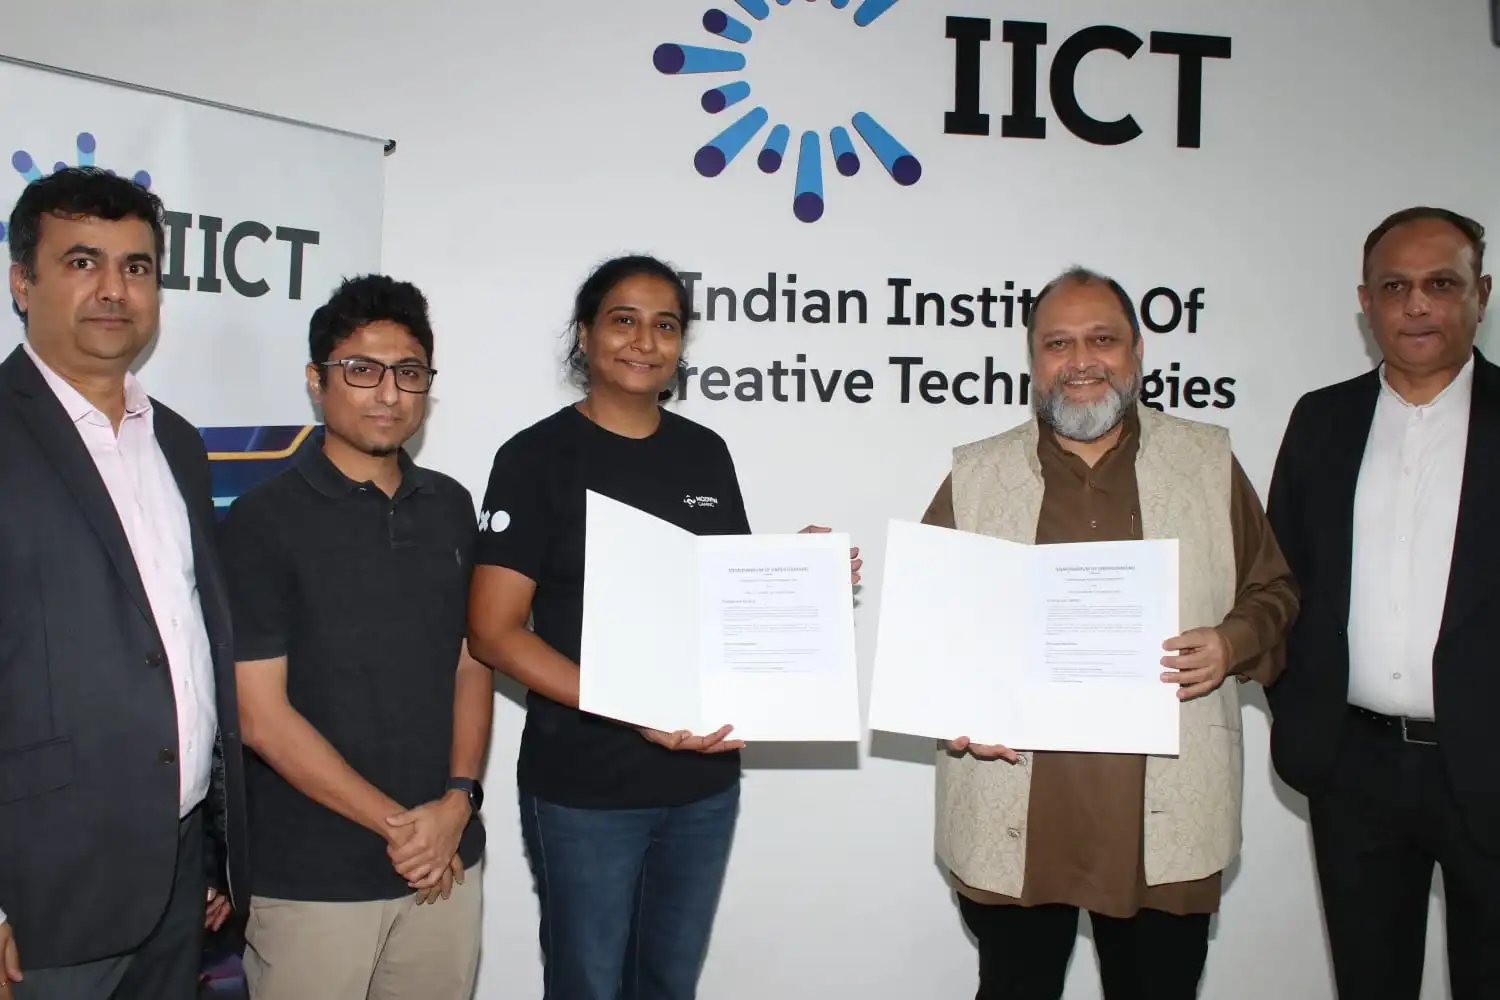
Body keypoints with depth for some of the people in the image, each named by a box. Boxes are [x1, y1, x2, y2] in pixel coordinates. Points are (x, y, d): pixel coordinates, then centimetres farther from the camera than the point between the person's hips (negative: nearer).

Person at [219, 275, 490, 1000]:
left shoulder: (450, 506, 6)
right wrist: (398, 824, -11)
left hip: (446, 860, 4)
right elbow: (263, 716, -11)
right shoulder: (263, 520, -8)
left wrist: (457, 801, -5)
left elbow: (471, 663, 9)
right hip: (312, 880, -4)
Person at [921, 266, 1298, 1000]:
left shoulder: (1210, 464, 6)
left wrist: (1234, 644, -9)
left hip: (1165, 822, 0)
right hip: (1013, 821, 0)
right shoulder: (975, 476, 5)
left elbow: (1271, 590, 12)